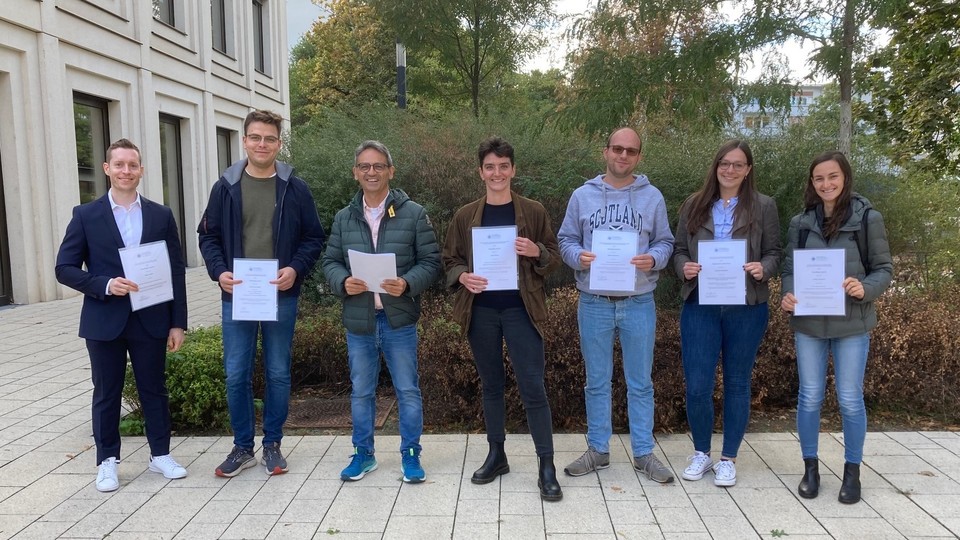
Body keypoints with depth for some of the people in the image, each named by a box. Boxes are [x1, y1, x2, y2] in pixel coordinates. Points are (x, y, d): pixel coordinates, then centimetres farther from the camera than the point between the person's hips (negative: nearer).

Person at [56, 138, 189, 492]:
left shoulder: (161, 215, 3)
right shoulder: (86, 216, 1)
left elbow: (176, 272, 3)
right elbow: (65, 268, -1)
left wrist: (177, 323, -1)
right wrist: (105, 285, -18)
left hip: (150, 320, 1)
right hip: (104, 321, -1)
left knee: (154, 389, 11)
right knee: (107, 393, 10)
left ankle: (160, 455, 25)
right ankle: (107, 461, 24)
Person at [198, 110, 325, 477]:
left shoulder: (295, 189, 1)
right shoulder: (225, 187, 4)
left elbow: (313, 238, 3)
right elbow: (208, 236, 8)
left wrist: (295, 269, -14)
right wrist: (219, 271, -9)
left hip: (281, 297, -1)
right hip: (236, 296, 1)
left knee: (278, 374, 8)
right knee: (236, 375, 6)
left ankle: (272, 445, 23)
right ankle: (243, 447, 21)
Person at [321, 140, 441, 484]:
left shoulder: (413, 214, -3)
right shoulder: (343, 218, 7)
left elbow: (431, 261, -4)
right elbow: (330, 261, 9)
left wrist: (408, 284, -21)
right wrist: (342, 282, -12)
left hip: (399, 319, -3)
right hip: (358, 320, 3)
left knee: (408, 390, 7)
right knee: (360, 391, 14)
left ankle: (410, 454, 22)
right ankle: (363, 453, 30)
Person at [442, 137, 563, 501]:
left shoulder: (533, 212, 2)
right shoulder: (466, 216, 5)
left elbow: (554, 259, 6)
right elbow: (450, 259, 9)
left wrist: (537, 252, -16)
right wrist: (462, 277, -12)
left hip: (520, 309, -2)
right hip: (480, 310, 2)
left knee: (532, 387, -4)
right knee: (490, 385, 13)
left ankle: (547, 466, 7)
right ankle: (496, 455, 28)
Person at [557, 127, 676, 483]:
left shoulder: (652, 197, 5)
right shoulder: (583, 195, 4)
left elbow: (665, 242, 7)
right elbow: (566, 240, 6)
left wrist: (654, 259, -15)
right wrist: (579, 256, -16)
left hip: (638, 303, 0)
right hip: (594, 303, 0)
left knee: (640, 384, 9)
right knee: (597, 382, 11)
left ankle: (644, 453, 22)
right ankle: (598, 450, 24)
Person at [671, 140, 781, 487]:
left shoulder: (764, 207, 4)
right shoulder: (694, 205, 8)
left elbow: (774, 253, 5)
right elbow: (679, 249, 10)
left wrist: (763, 269, -16)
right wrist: (684, 267, -10)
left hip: (746, 308, 0)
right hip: (700, 306, 1)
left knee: (737, 383, 10)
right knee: (697, 386, -1)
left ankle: (728, 459, 25)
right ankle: (701, 453, 22)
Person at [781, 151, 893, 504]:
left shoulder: (868, 218, -3)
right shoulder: (800, 222, 4)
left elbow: (884, 269, -1)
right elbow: (790, 268, 7)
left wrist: (865, 289, -21)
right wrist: (788, 295, -13)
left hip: (852, 323, -2)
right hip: (808, 322, 2)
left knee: (850, 399, 6)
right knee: (810, 397, 9)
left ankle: (852, 472, 24)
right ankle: (810, 468, 24)